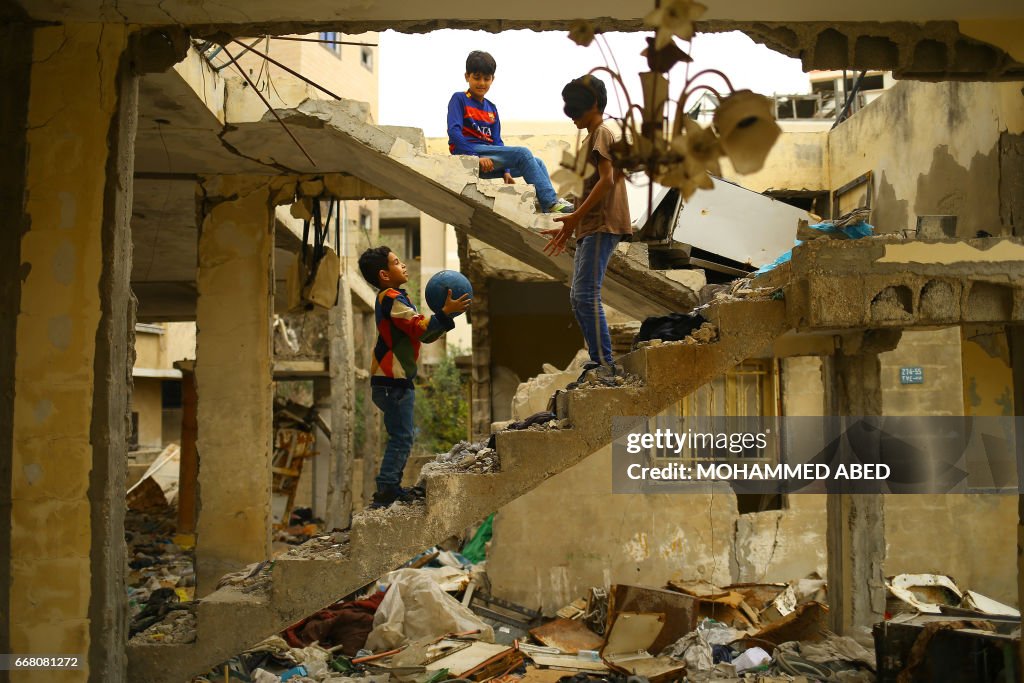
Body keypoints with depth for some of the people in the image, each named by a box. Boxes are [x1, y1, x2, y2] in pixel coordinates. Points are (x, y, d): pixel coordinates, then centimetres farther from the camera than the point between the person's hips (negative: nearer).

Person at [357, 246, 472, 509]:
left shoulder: (395, 298, 20)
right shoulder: (392, 298, -11)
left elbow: (425, 335, 17)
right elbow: (420, 329, -19)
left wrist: (447, 316, 7)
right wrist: (445, 312, -21)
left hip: (396, 381, 11)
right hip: (392, 381, -11)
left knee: (401, 436, 16)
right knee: (401, 437, -11)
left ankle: (392, 488, 21)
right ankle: (384, 493, -10)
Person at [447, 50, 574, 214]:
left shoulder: (491, 109, 20)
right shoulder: (459, 99, 1)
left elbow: (497, 142, 15)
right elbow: (454, 132, -13)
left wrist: (506, 171, 1)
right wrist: (476, 156, -23)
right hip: (467, 154, -7)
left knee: (538, 163, -3)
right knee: (523, 154, -22)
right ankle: (551, 203, -25)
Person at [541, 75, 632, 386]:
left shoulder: (602, 133, -4)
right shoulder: (592, 139, 25)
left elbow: (607, 180, -17)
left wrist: (575, 216, -22)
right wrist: (569, 228, 22)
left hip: (600, 227, -10)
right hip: (588, 229, 10)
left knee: (586, 295, -16)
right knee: (578, 297, 9)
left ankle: (605, 364, -16)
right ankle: (597, 361, 12)